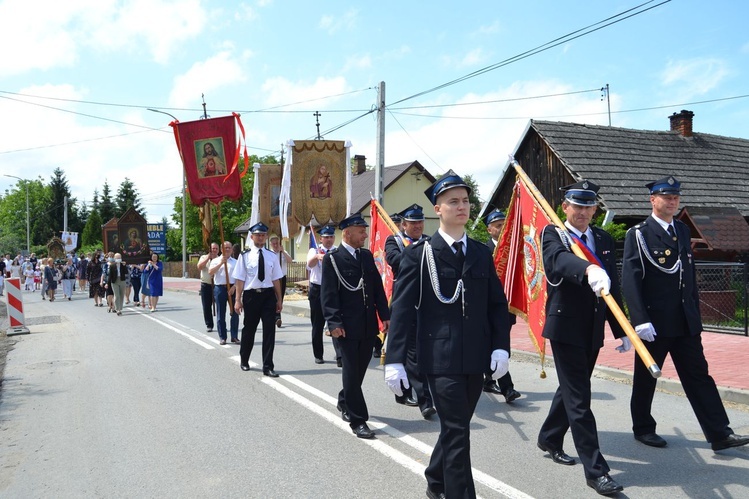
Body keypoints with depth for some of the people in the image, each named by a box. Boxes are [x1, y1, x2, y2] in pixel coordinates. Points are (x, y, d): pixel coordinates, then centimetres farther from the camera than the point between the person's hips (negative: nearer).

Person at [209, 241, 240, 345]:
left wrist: (234, 287, -9)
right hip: (220, 288, 0)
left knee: (234, 313, 0)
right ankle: (222, 337, 10)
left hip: (232, 288, 1)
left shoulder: (235, 262, 12)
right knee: (221, 314, 3)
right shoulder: (215, 261, 10)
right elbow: (210, 272, -7)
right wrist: (221, 263, -14)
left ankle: (234, 336, 9)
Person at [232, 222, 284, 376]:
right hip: (251, 295, -2)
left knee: (269, 330, 0)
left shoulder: (272, 256, 3)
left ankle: (268, 367, 8)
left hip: (268, 295, 2)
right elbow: (240, 280, -5)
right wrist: (238, 300, -7)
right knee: (249, 329, 14)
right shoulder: (245, 256, -5)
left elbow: (276, 279, 7)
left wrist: (279, 300, 8)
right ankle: (244, 360, 37)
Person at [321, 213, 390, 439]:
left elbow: (378, 287, 13)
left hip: (369, 325, 6)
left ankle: (345, 402, 39)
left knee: (360, 368, 15)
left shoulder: (367, 256, 12)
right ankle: (357, 420, 6)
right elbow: (328, 294, -10)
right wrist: (334, 323, -17)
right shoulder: (332, 259, -6)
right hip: (348, 326, -6)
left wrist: (385, 315, 7)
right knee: (352, 372, -1)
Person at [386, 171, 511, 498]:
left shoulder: (481, 253, 10)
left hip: (476, 358, 5)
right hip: (441, 358, -5)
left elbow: (497, 304, 10)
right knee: (456, 431, -5)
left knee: (456, 428, 18)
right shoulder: (418, 254, -4)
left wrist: (501, 345, -3)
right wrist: (394, 360, -13)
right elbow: (403, 310, -8)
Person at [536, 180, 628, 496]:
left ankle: (549, 439, 39)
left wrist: (621, 331, 11)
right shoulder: (553, 235, -7)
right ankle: (595, 470, 2)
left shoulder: (605, 240, 9)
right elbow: (559, 258, -32)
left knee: (571, 389, 19)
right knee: (579, 399, -4)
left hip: (593, 330, 6)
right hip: (565, 328, -6)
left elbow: (613, 288, 11)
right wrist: (589, 269, -52)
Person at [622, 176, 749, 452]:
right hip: (654, 323, -6)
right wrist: (641, 320, -21)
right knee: (646, 377, 8)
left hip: (685, 322, 6)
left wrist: (695, 313, 14)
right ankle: (643, 428, 23)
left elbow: (690, 275, 16)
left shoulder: (682, 230, 13)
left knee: (698, 375, 7)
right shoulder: (638, 235, -8)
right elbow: (630, 280, -14)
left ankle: (719, 433, 11)